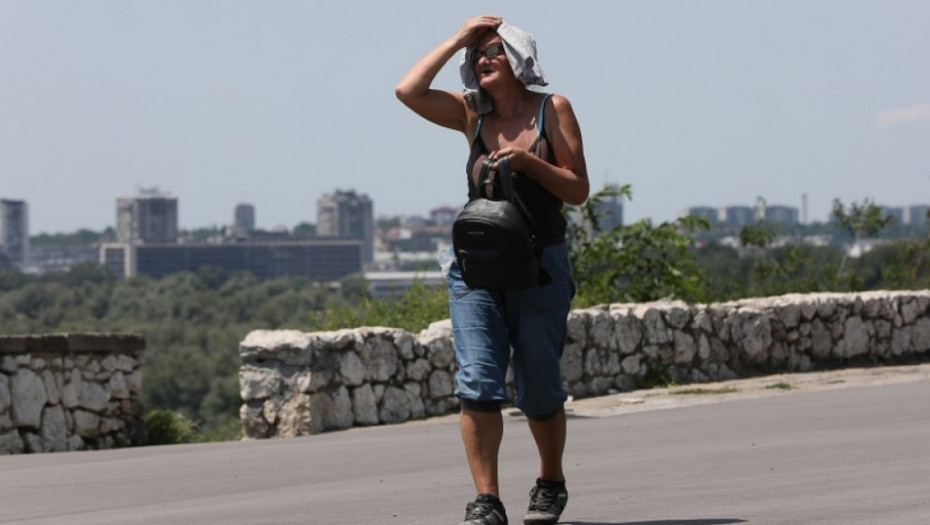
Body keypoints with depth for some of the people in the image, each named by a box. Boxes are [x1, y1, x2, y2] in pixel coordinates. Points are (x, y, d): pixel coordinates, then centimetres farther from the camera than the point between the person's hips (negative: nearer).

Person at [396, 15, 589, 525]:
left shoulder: (552, 109, 2)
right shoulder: (472, 115, 9)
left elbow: (578, 190, 0)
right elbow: (408, 91, -5)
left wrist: (528, 162, -16)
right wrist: (457, 40, -1)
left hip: (540, 266, -2)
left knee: (538, 388, 4)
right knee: (477, 382, -13)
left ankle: (551, 484, 27)